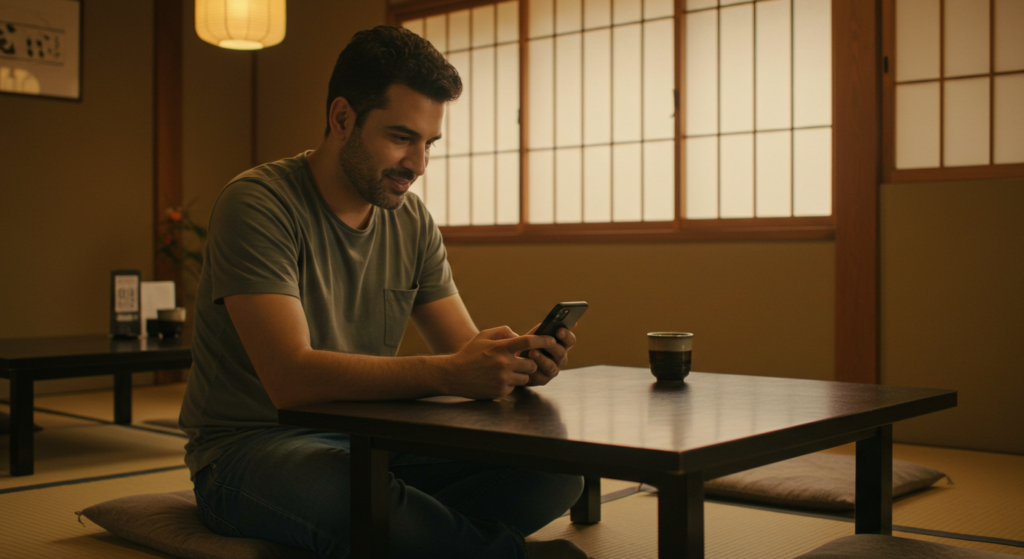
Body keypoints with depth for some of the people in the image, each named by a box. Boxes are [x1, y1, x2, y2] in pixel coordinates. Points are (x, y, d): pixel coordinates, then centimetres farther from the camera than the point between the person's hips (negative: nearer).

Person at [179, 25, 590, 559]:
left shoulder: (413, 221, 5)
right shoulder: (258, 203, -16)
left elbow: (465, 352, 3)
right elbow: (290, 378, -28)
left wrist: (519, 359, -22)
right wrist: (447, 373, -38)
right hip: (251, 449, -5)